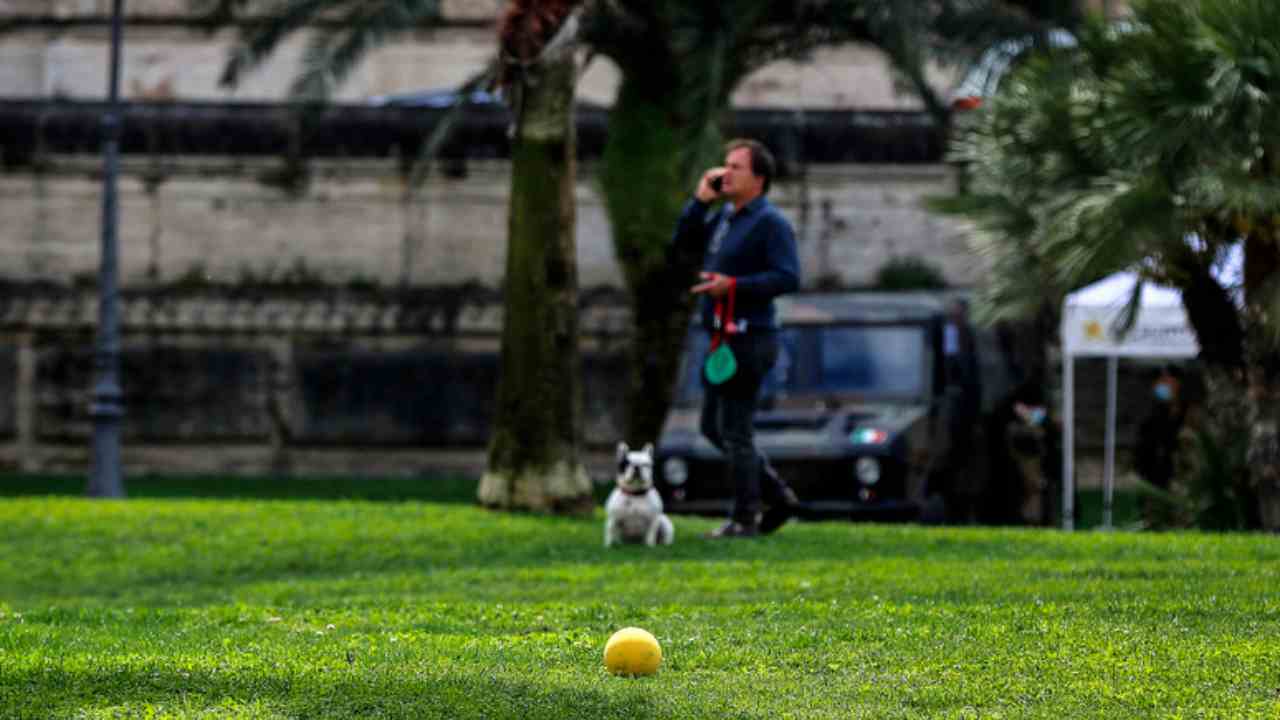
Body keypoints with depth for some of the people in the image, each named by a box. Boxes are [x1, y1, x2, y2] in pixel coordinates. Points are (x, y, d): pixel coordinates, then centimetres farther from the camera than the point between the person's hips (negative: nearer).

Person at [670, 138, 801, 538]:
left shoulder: (770, 223, -13)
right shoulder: (724, 216, 14)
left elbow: (788, 278, -20)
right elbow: (683, 241, 13)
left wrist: (733, 286, -25)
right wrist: (701, 199, 3)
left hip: (749, 341, -10)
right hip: (723, 339, 10)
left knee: (734, 431, -4)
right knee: (714, 427, 15)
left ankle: (745, 520, 4)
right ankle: (779, 497, 20)